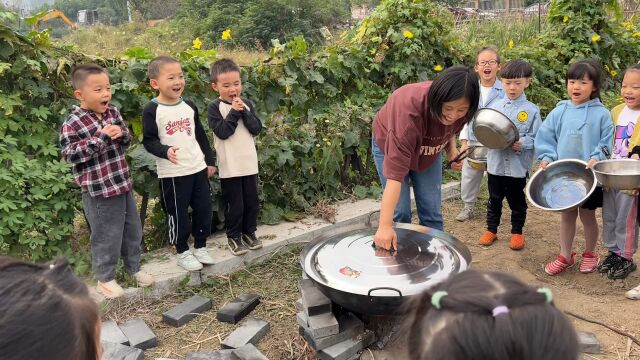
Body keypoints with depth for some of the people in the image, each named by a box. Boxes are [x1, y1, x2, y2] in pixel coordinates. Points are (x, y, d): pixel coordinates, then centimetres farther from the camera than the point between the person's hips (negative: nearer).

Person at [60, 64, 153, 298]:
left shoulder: (113, 112, 3)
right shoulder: (72, 124, -15)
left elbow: (128, 140, 13)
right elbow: (70, 155, -20)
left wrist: (121, 133, -12)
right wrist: (101, 137, -25)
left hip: (122, 183, 7)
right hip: (98, 190, -6)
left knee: (133, 229, 17)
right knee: (106, 235, 5)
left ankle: (134, 267, 36)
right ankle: (105, 278, 23)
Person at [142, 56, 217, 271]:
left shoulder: (189, 106, 7)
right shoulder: (152, 110, -9)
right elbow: (148, 141, -10)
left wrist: (210, 161, 15)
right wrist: (165, 151, -29)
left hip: (198, 168, 5)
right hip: (172, 173, -5)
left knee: (204, 209, 11)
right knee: (178, 214, 4)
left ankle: (200, 247, 29)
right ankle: (182, 253, 21)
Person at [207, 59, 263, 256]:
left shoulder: (247, 104, 5)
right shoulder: (215, 107, -7)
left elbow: (257, 129, -2)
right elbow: (222, 132, -18)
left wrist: (244, 112, -14)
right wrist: (234, 112, -19)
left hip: (249, 163, 4)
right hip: (229, 167, -4)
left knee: (252, 202, 14)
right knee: (234, 205, 4)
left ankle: (249, 232, 32)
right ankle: (234, 237, 21)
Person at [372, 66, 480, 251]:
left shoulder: (458, 108, -25)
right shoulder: (409, 108, -43)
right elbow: (395, 170, -47)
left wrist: (452, 148, -18)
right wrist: (385, 226, -51)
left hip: (428, 149, 4)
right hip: (391, 145, -4)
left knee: (432, 212, 2)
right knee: (400, 212, -8)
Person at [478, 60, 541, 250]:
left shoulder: (531, 110, -6)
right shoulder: (495, 106, 1)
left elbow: (535, 139, -6)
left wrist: (521, 143, -24)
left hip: (518, 166, -2)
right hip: (496, 163, 2)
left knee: (517, 201, 13)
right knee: (494, 199, 15)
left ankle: (517, 232, 30)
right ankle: (491, 229, 30)